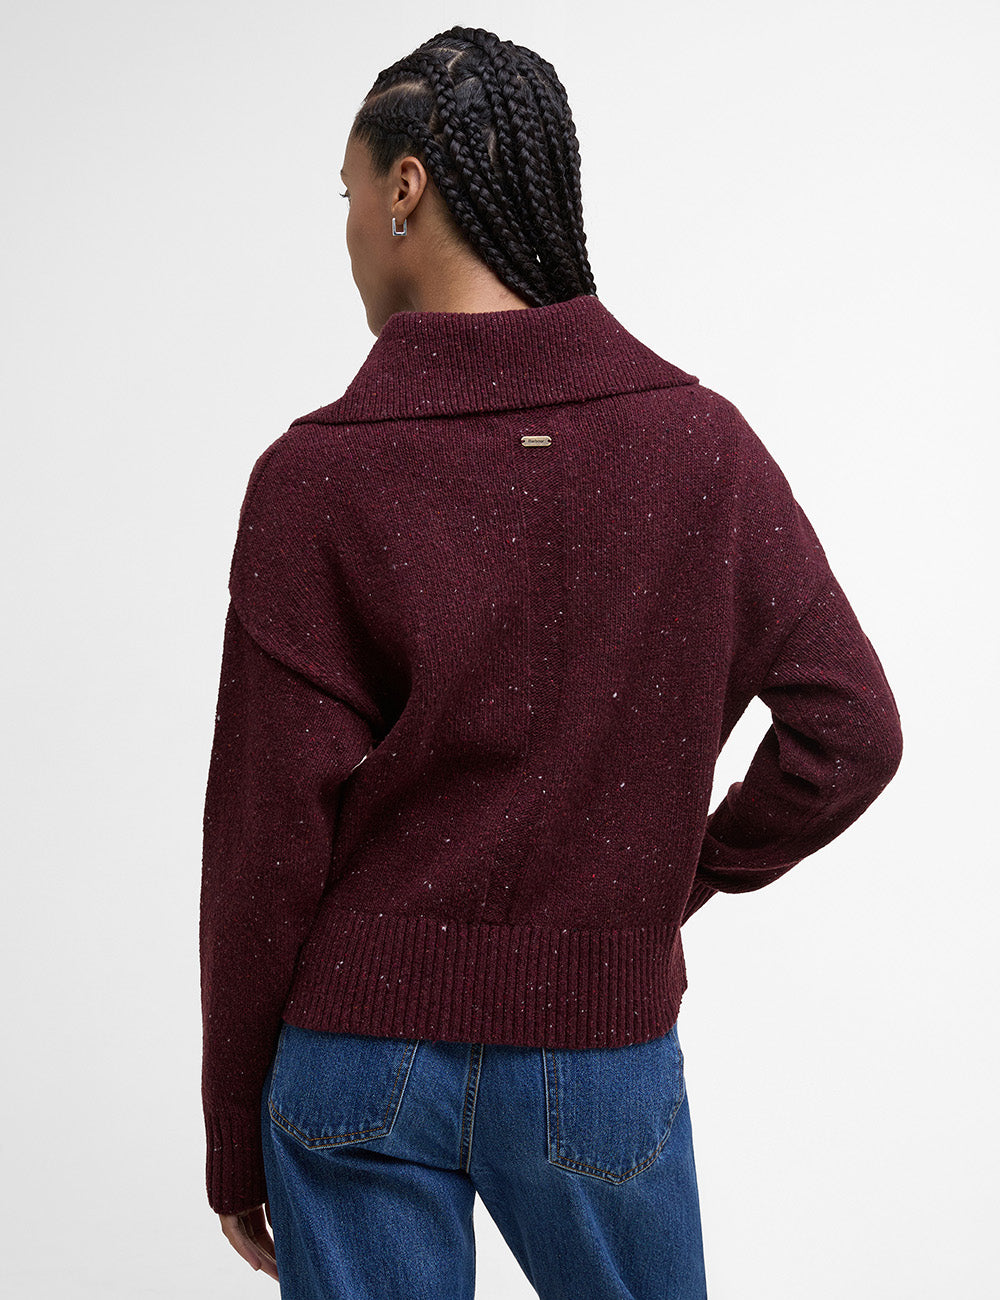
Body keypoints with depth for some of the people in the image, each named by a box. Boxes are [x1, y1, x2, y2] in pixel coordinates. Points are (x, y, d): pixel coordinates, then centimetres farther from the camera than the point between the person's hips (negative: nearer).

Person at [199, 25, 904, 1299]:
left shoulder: (317, 474, -13)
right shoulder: (700, 441, -7)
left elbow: (267, 842, -10)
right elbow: (849, 731, -5)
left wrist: (234, 1134, 1)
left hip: (362, 1055, -1)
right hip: (602, 1050, 2)